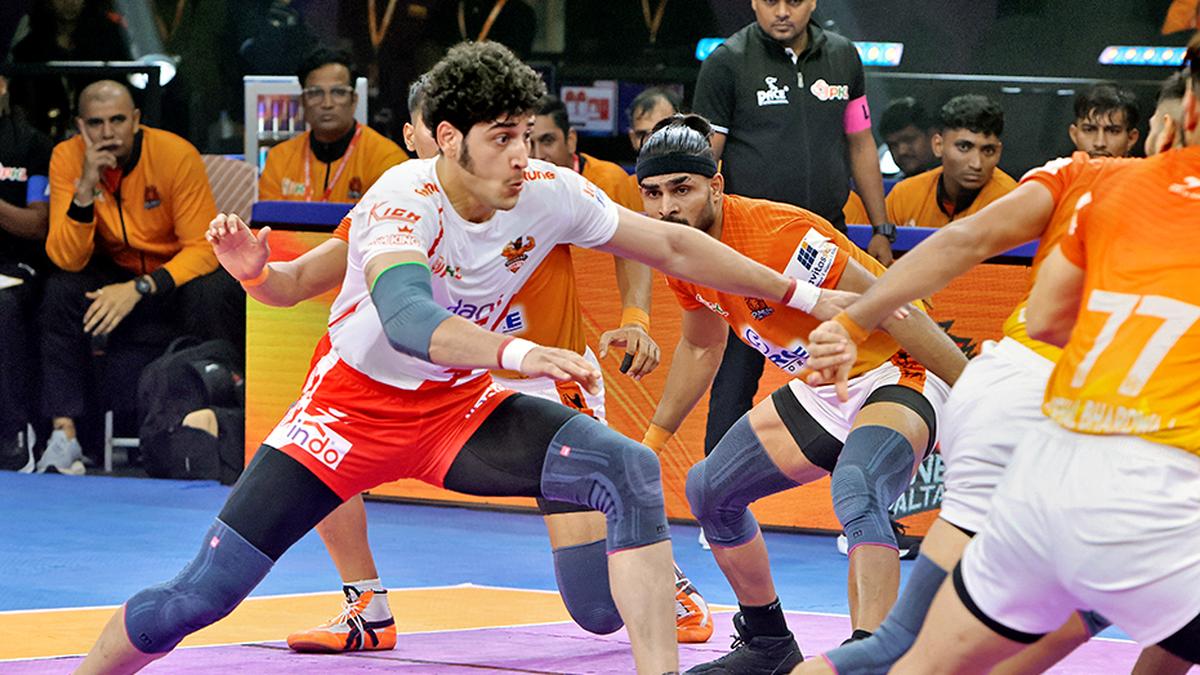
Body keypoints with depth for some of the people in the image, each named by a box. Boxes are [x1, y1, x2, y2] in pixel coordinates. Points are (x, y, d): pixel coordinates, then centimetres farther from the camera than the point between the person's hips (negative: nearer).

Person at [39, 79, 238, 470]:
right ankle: (64, 432, -22)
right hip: (114, 273, 2)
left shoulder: (176, 155, -23)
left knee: (214, 292, -33)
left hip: (179, 273, -2)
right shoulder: (68, 158, -16)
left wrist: (140, 288, -37)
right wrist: (85, 189, -36)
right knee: (61, 290, -25)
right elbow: (68, 261, -21)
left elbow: (204, 248, -24)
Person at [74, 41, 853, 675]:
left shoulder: (548, 194, -13)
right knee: (202, 594, -11)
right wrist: (519, 353, -63)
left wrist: (800, 294, 7)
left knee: (631, 470, -20)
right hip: (356, 403, -4)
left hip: (461, 407, 4)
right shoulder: (404, 201, -28)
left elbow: (672, 246, 2)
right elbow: (407, 319, -47)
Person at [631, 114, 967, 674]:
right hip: (820, 392, 9)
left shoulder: (781, 235, -28)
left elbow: (897, 315, -25)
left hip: (896, 377, -9)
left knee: (855, 495, -37)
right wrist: (650, 442, 24)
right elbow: (701, 347, 20)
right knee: (711, 489, 13)